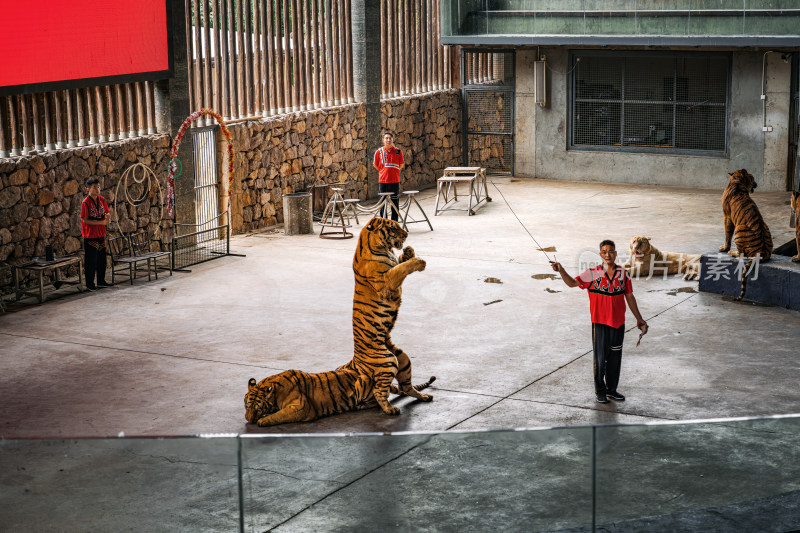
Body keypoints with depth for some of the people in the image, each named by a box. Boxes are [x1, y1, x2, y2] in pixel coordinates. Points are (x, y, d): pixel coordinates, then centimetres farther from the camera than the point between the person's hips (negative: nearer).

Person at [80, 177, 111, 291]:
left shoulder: (102, 200, 5)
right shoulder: (85, 203, -14)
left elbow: (107, 213, 12)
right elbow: (85, 220, -15)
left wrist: (108, 217, -14)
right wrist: (101, 222, -20)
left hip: (101, 234, 6)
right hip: (90, 236, -6)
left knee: (101, 259, 13)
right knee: (90, 261, -1)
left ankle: (101, 281, 25)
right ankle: (90, 284, 10)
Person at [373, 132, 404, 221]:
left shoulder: (398, 151, 1)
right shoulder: (379, 152, 0)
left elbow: (401, 164, 12)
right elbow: (375, 164, 12)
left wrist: (393, 171, 7)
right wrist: (383, 171, 9)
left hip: (395, 180, 0)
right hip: (383, 180, 0)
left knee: (395, 201, 4)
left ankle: (394, 222, 13)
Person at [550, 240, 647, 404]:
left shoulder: (623, 273, 2)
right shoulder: (593, 274, -6)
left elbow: (629, 297, 10)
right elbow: (573, 282, -11)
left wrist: (639, 318, 13)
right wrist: (561, 270, -29)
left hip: (618, 323, 3)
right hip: (600, 323, -3)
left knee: (615, 359, 12)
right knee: (600, 358, 4)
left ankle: (611, 389, 26)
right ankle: (600, 391, 17)